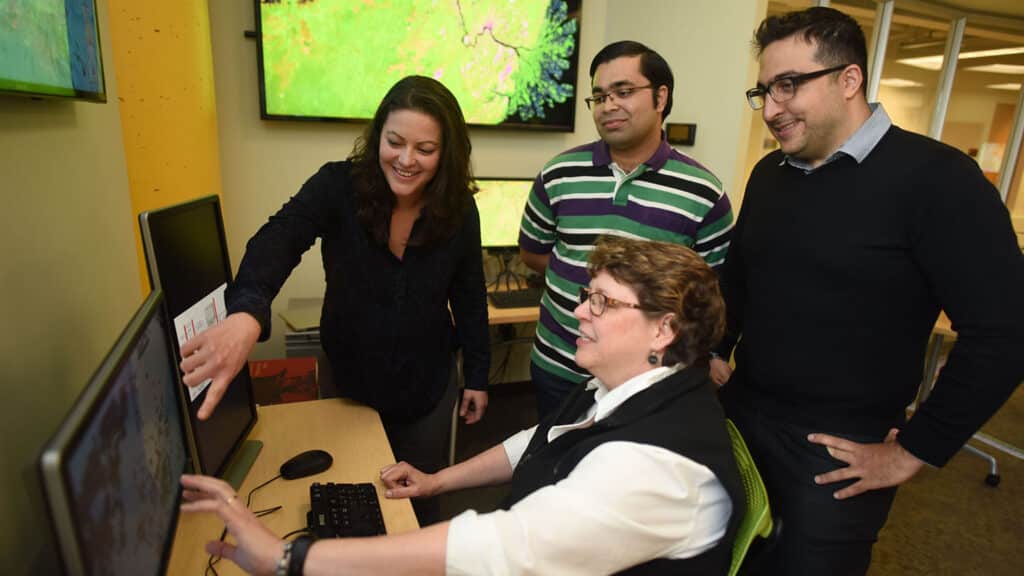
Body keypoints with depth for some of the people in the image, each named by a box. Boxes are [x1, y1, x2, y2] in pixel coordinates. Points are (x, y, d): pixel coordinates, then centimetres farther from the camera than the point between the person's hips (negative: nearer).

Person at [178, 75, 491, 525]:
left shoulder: (459, 211, -12)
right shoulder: (338, 187, -19)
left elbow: (469, 297, -2)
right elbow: (278, 240, -36)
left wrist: (477, 375, 3)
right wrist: (246, 313, -57)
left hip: (425, 386, 1)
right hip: (348, 379, 0)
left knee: (421, 497, 20)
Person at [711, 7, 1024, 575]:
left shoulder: (935, 178, -14)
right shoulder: (768, 174, 5)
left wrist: (914, 452, -13)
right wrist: (713, 354, 6)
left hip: (836, 453, -5)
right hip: (739, 415, 6)